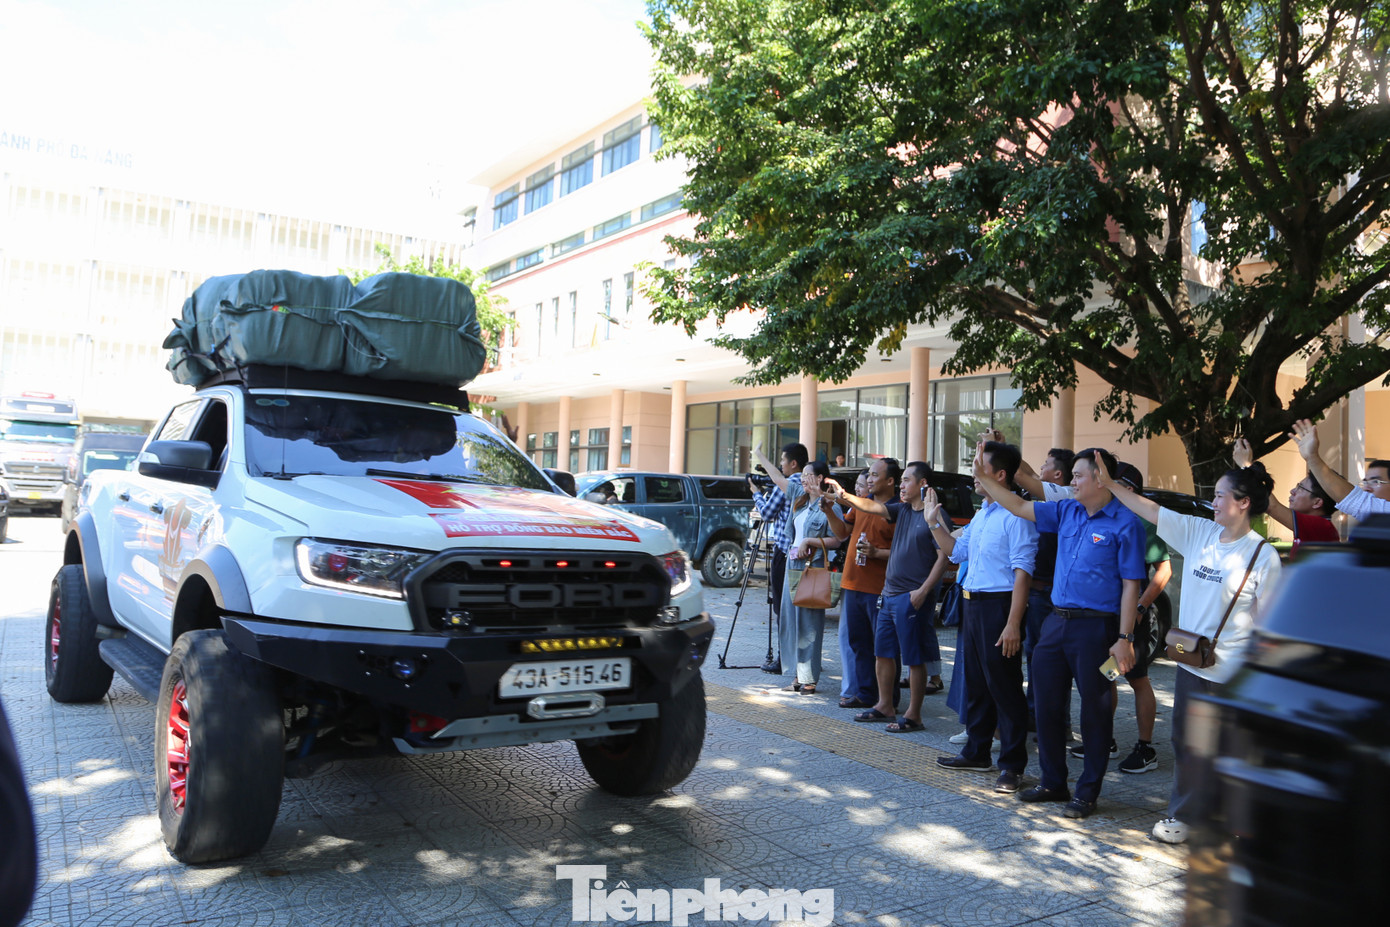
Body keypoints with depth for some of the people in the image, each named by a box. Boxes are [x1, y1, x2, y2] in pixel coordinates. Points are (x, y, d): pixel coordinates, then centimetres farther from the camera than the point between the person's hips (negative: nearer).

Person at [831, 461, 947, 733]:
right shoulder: (903, 509, 11)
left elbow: (944, 556, -15)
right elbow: (872, 507, 3)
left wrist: (923, 590, -19)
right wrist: (843, 496, -14)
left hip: (913, 598, -8)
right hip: (889, 593, 9)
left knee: (914, 658, 0)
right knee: (882, 653, 15)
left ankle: (913, 715, 9)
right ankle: (884, 706, 27)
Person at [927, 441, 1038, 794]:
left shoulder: (1015, 516, -16)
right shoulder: (981, 515, 14)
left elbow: (1022, 572, -22)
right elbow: (957, 551, 26)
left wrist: (1013, 623, -26)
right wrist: (935, 523, 15)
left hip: (998, 606, -10)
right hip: (972, 604, 10)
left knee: (1004, 686, -2)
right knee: (975, 682, 18)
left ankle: (1012, 765, 8)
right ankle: (977, 752, 31)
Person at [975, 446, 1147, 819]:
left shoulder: (1124, 525, -10)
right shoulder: (1066, 511, 9)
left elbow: (1131, 586, -12)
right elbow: (1020, 507, 14)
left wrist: (1124, 639, -15)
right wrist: (984, 478, 6)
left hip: (1096, 626, -7)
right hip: (1057, 621, 7)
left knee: (1095, 710, 4)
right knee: (1048, 704, 12)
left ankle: (1087, 791, 16)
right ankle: (1053, 782, 26)